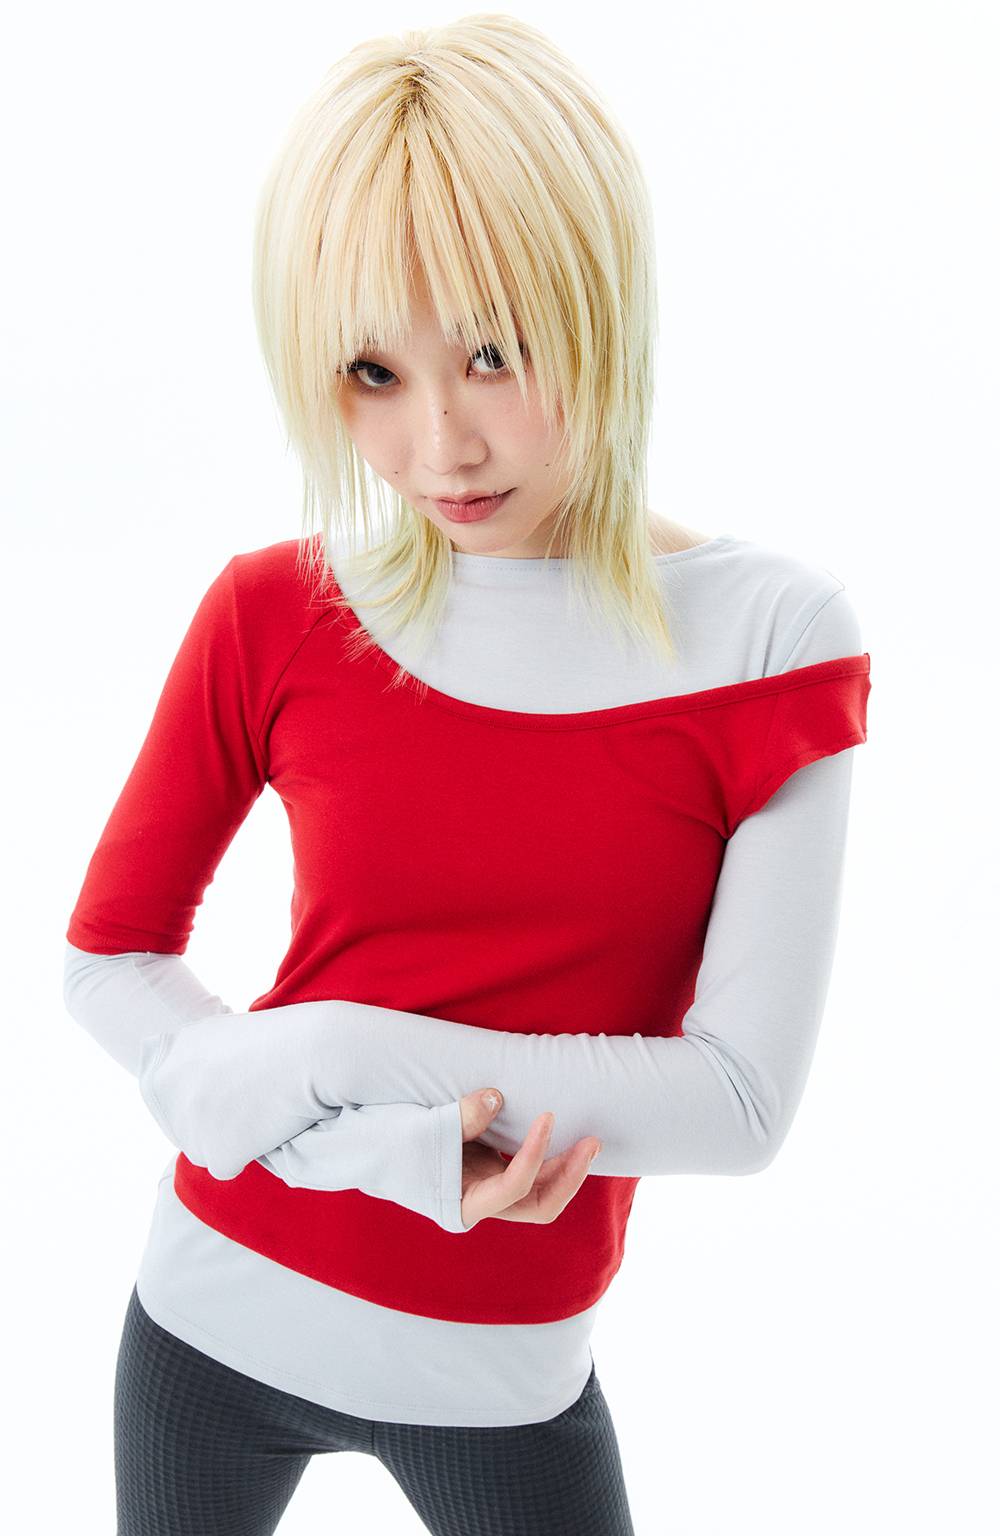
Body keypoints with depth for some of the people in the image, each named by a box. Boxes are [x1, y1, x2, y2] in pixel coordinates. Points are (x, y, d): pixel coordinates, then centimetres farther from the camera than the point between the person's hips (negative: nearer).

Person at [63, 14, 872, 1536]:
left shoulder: (771, 637, -13)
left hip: (508, 1377, -1)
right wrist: (393, 1145, -19)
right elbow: (109, 955, -5)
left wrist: (332, 1049, -21)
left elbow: (741, 1098, -16)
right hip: (222, 1308, 1)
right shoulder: (274, 615, -10)